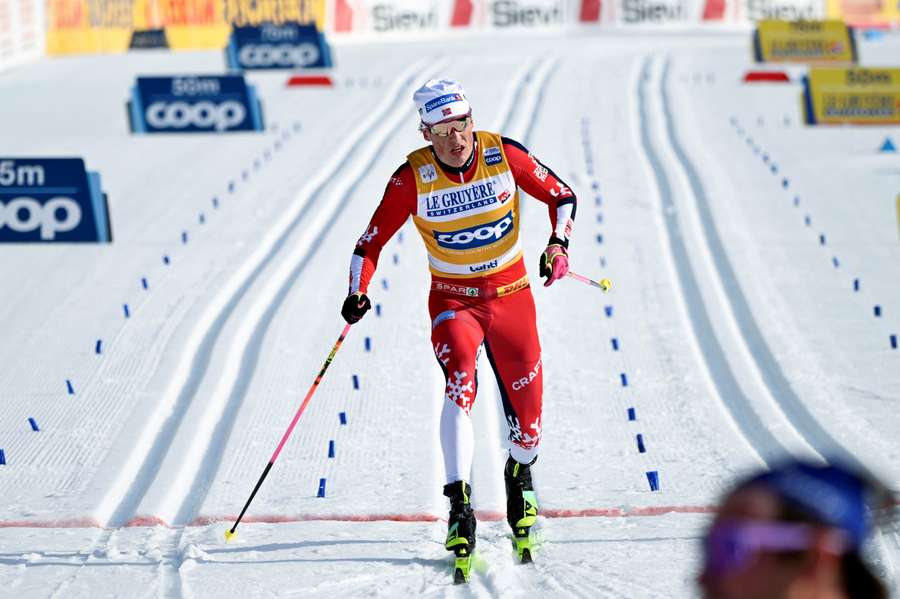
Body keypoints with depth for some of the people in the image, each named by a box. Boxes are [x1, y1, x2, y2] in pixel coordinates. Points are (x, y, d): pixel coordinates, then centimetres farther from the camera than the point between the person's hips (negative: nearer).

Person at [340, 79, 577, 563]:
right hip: (452, 301, -1)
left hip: (511, 296, 1)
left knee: (527, 425, 2)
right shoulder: (412, 177, -13)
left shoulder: (503, 155, -12)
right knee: (459, 385, -30)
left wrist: (558, 242, -17)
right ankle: (459, 506, -29)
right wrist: (358, 292, -22)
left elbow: (561, 196, 1)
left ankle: (520, 474, 38)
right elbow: (372, 241, -6)